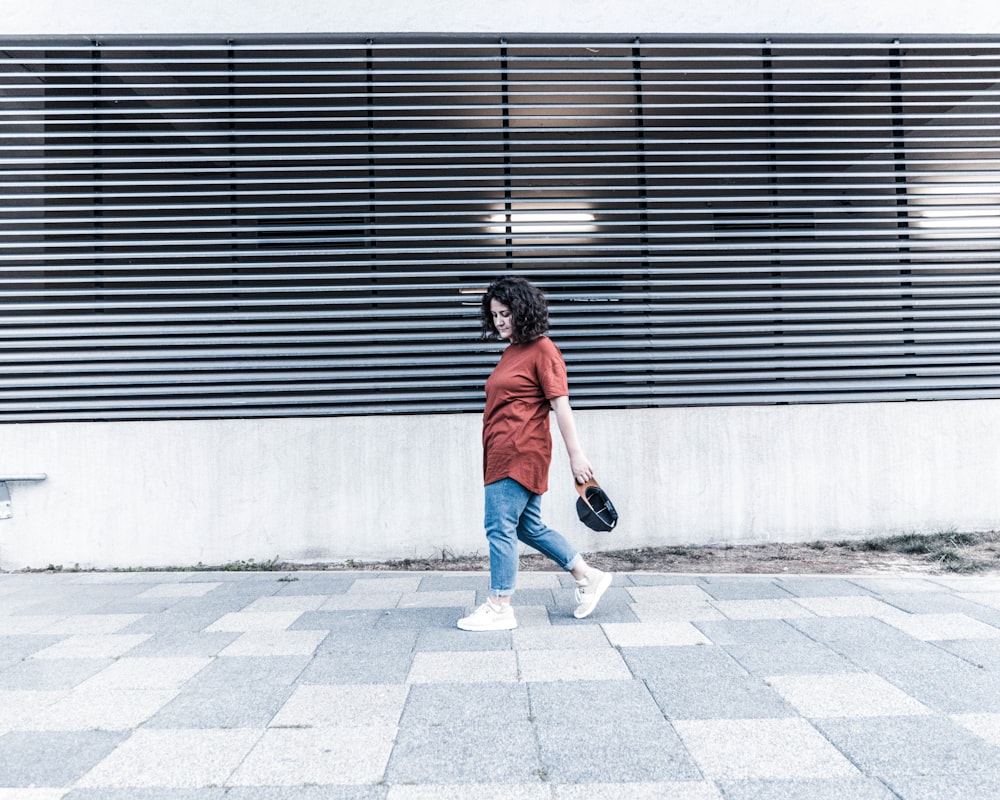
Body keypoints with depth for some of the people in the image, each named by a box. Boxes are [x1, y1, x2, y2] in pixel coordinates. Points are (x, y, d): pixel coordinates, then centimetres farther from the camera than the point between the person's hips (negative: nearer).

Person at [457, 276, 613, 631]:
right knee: (530, 527, 15)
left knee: (500, 526, -4)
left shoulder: (542, 349, -9)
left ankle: (499, 608, 7)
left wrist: (576, 455, -14)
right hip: (502, 454, 10)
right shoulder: (511, 351, 17)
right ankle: (588, 578, 26)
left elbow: (560, 405, -13)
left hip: (520, 453, -10)